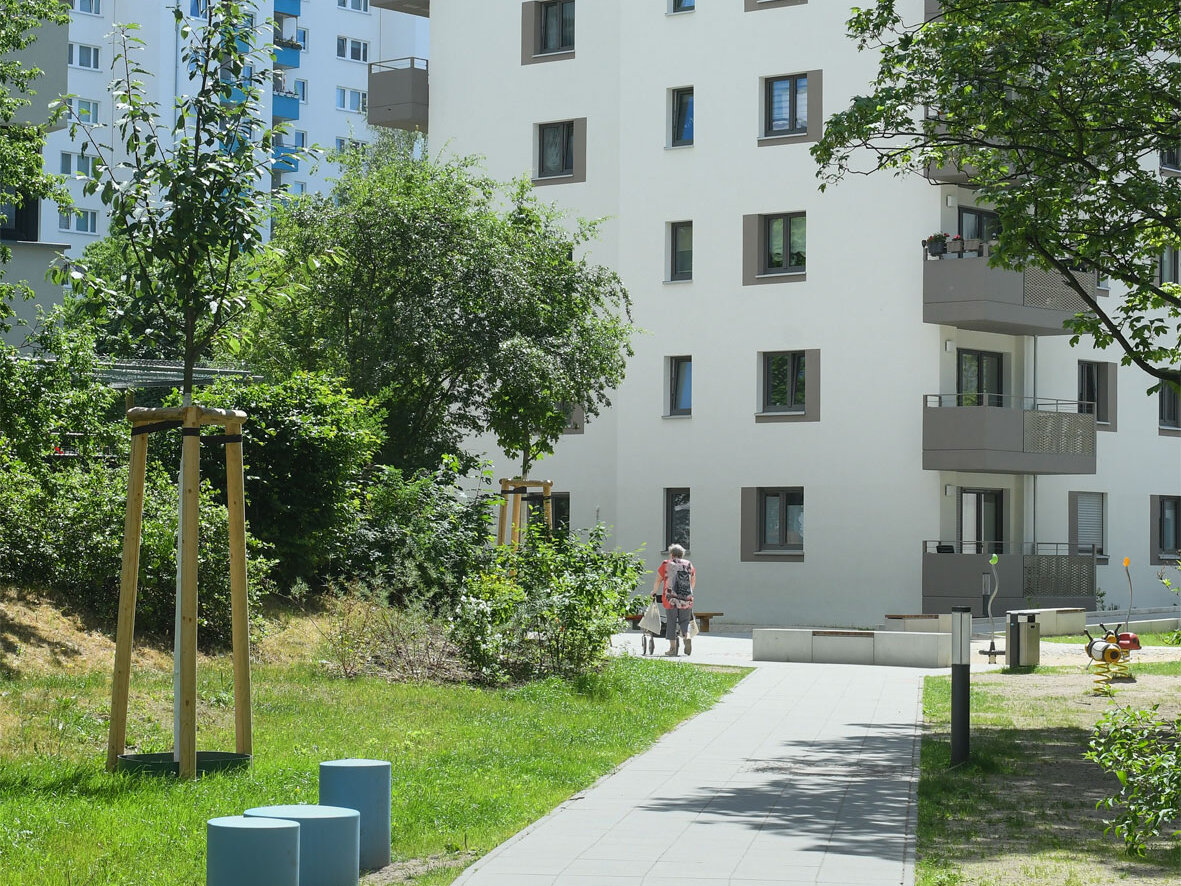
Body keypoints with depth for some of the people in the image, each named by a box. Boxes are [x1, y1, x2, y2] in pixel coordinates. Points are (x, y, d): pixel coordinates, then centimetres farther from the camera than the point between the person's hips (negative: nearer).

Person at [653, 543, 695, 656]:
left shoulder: (666, 565, 4)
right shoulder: (689, 565, 12)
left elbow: (658, 581, 6)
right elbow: (693, 582, 22)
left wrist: (654, 592, 22)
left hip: (670, 599, -2)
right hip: (687, 600, 2)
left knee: (671, 622, 6)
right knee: (684, 621, 10)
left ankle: (672, 647, 5)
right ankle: (687, 637, -18)